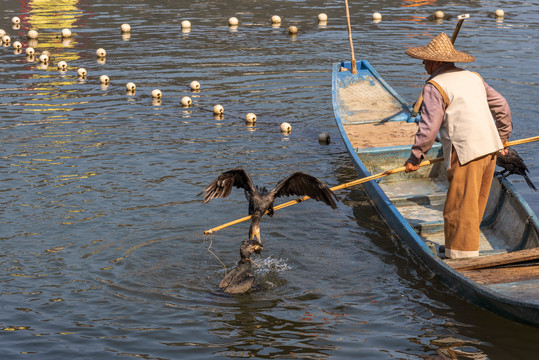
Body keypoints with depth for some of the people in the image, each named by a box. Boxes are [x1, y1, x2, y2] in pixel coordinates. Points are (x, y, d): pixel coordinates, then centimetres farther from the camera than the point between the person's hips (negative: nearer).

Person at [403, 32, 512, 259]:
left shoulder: (434, 87, -6)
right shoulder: (472, 77, 18)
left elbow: (429, 127, -11)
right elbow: (501, 106, 24)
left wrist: (415, 157, 0)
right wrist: (502, 139, 35)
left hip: (467, 153, -9)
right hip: (490, 147, 9)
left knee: (461, 209, -3)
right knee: (475, 205, 17)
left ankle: (462, 259, -2)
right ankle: (456, 245, 30)